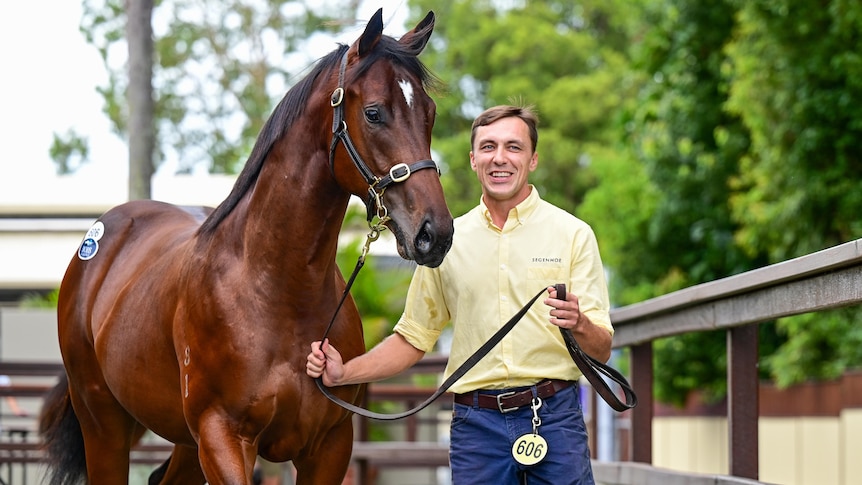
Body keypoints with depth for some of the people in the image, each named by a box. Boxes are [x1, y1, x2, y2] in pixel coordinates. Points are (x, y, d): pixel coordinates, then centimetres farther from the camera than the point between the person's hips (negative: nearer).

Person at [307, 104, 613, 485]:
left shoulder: (573, 234, 1)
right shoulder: (447, 241, 9)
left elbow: (602, 351, -3)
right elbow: (414, 338, 16)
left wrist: (580, 325, -24)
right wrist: (344, 373, 4)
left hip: (554, 415, -2)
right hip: (476, 422, 2)